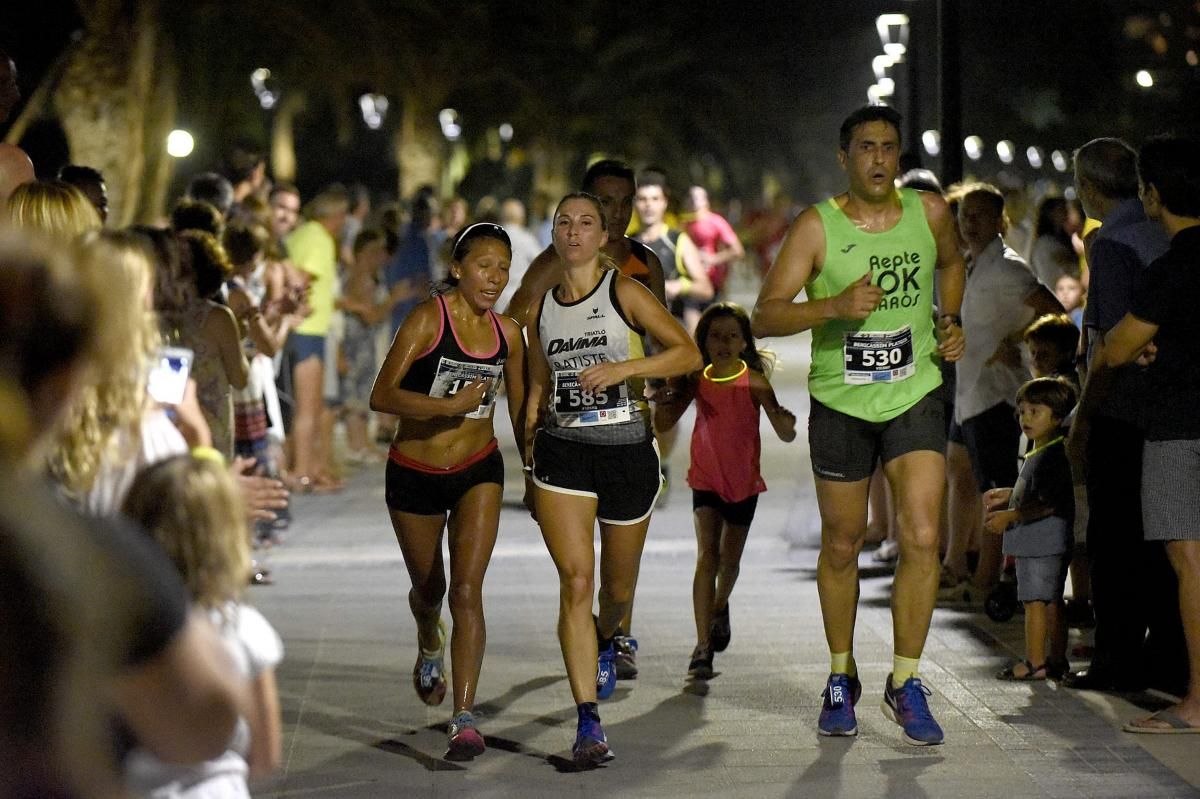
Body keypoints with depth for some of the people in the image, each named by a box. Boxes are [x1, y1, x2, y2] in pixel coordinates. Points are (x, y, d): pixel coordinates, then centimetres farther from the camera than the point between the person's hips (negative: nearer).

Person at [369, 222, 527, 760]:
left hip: (478, 472, 2)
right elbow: (381, 396, -24)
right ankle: (430, 648, 55)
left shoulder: (508, 334, -2)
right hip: (414, 473, -1)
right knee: (428, 589, 18)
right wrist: (448, 405, -34)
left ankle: (464, 719, -15)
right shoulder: (427, 319, -16)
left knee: (466, 591, -14)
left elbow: (520, 407, 13)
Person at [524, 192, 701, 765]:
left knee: (617, 586, 13)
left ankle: (605, 640, 51)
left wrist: (622, 368, -20)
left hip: (628, 450, -1)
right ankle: (588, 723, -15)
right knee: (575, 582, -14)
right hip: (562, 453, 1)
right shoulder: (540, 308, 9)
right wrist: (530, 459, 17)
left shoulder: (624, 292, -3)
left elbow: (689, 353, -9)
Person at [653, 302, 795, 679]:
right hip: (706, 479, 0)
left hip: (744, 482, 0)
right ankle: (703, 647, -19)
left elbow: (786, 435, -16)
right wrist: (662, 400, -22)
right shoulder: (697, 381, -5)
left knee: (729, 561, 15)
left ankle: (720, 608, 49)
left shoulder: (754, 382, -13)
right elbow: (663, 423, -1)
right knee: (707, 556, -15)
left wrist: (786, 422, -39)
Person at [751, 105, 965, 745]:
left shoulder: (930, 212, 0)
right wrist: (834, 305, -30)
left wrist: (951, 321, 8)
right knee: (842, 547, 9)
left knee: (921, 539, -12)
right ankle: (841, 678, 28)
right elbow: (765, 315, -16)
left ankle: (905, 684, 0)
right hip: (841, 405, -1)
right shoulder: (817, 227, -10)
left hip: (915, 398, 1)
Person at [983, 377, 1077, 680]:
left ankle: (1035, 662, -7)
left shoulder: (1053, 454, -18)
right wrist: (1008, 495, 24)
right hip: (1037, 542, 11)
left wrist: (1010, 515, -23)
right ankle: (1057, 659, 20)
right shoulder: (1040, 453, 16)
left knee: (1035, 599, -8)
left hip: (1043, 541, -11)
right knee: (1052, 600, 14)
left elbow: (1050, 503, -24)